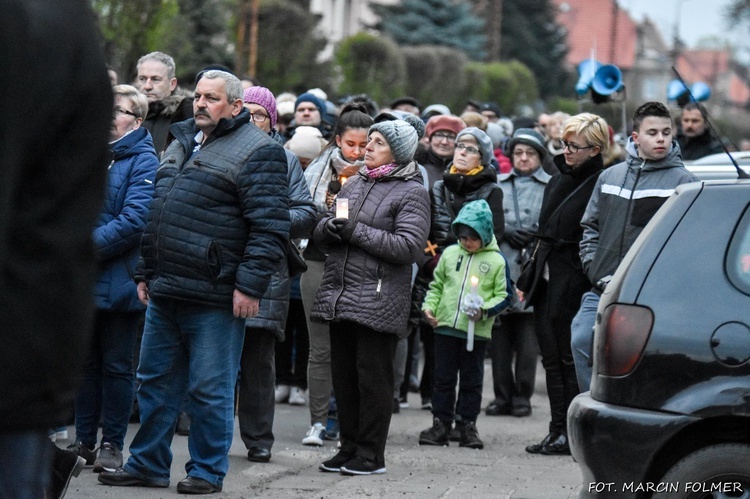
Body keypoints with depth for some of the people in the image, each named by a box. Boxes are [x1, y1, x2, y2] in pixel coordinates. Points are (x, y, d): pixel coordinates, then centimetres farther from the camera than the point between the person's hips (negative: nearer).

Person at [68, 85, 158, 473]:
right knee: (85, 361, 11)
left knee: (116, 364, 3)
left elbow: (134, 221, -17)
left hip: (119, 279, -6)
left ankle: (112, 444, 11)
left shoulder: (143, 162, -7)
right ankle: (84, 441, 19)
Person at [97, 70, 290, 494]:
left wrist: (250, 285, -19)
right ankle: (148, 464, 22)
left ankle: (208, 471, 10)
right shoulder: (182, 143, 18)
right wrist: (146, 273, 22)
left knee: (210, 389, 0)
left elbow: (270, 226, -14)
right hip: (165, 292, 8)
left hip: (215, 299, -8)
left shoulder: (258, 152, -8)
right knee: (156, 381, 13)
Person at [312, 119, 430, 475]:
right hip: (339, 295, 7)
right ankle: (350, 448, 18)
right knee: (343, 375, 10)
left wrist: (356, 231, -15)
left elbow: (409, 246, -15)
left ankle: (371, 454, 2)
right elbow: (322, 233, 19)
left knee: (373, 376, -4)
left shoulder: (412, 193, -3)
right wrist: (330, 227, -7)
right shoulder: (353, 185, 18)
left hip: (379, 299, -7)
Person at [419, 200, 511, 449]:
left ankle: (468, 426, 13)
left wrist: (484, 310, -14)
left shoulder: (496, 260, 1)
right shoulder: (450, 253, 8)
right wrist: (429, 306, 1)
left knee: (472, 380, 6)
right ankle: (441, 424, 12)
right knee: (443, 377, 6)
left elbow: (503, 296, 2)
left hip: (477, 332, -2)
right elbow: (436, 285, 16)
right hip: (445, 326, 2)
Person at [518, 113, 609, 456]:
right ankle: (558, 430, 13)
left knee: (569, 359, -3)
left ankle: (571, 433, 3)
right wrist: (527, 281, 19)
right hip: (546, 280, 8)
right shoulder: (558, 181, 15)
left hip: (573, 284, -8)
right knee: (552, 358, 9)